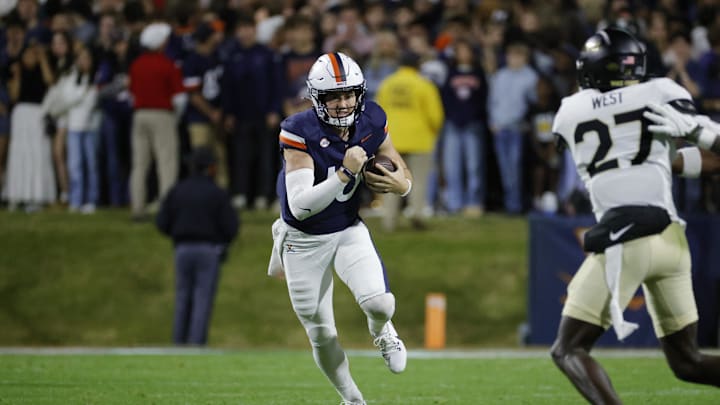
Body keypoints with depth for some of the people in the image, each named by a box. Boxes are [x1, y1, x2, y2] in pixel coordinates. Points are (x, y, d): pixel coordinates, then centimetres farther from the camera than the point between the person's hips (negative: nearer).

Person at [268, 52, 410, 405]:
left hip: (349, 231, 2)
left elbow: (403, 175, 3)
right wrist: (345, 174, -41)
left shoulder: (371, 122, -11)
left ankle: (382, 333, 16)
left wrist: (400, 184, -21)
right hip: (304, 240, -2)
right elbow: (300, 207, -32)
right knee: (322, 336, 6)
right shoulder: (300, 133, -25)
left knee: (379, 303, -22)